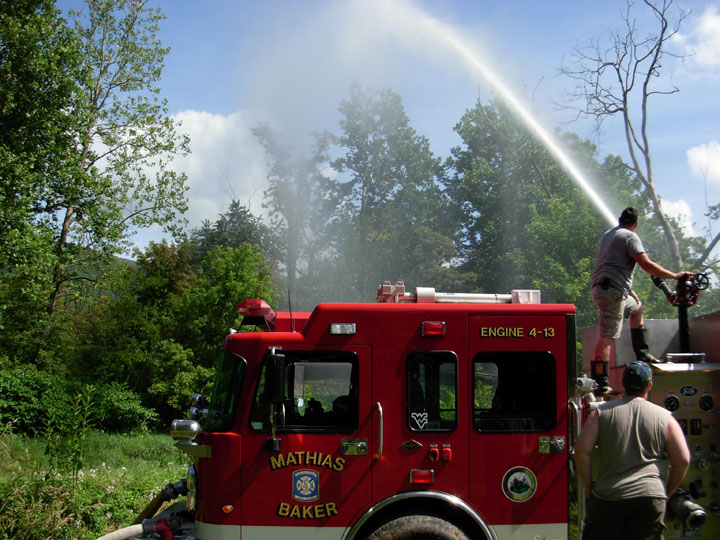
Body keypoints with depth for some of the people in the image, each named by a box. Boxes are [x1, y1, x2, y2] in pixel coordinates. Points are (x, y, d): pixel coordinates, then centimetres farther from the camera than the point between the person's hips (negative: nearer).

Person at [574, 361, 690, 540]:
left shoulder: (601, 412, 3)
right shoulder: (665, 417, 4)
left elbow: (581, 450, -5)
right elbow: (682, 461, 4)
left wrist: (589, 488, 5)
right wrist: (666, 493, 16)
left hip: (607, 498, -1)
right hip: (651, 497, 1)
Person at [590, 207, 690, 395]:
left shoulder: (608, 235, 21)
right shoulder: (630, 236, -6)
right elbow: (646, 265, -15)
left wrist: (630, 291, 30)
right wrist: (674, 276, -8)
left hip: (599, 287, 10)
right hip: (612, 290, -10)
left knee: (637, 308, 30)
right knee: (608, 336, -13)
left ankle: (643, 356, 29)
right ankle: (600, 385, -18)